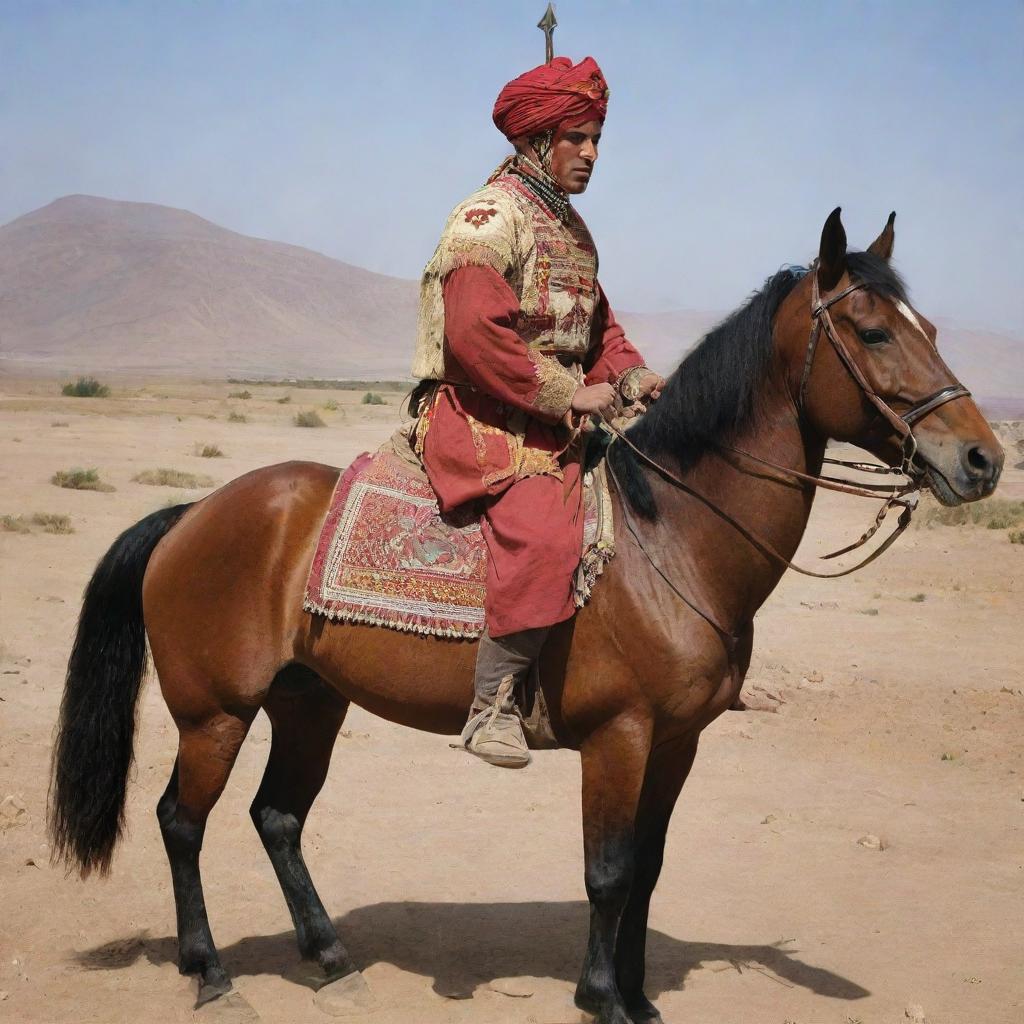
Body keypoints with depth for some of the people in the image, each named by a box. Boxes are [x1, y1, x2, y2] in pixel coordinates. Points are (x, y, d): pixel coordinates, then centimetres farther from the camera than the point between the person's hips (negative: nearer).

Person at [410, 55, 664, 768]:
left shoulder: (573, 228, 21)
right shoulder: (490, 217, -9)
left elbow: (596, 324, 27)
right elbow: (476, 335, -21)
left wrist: (629, 375, 5)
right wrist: (567, 393, -19)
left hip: (562, 417, 9)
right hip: (482, 414, -9)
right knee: (542, 532, -32)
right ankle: (493, 704, -23)